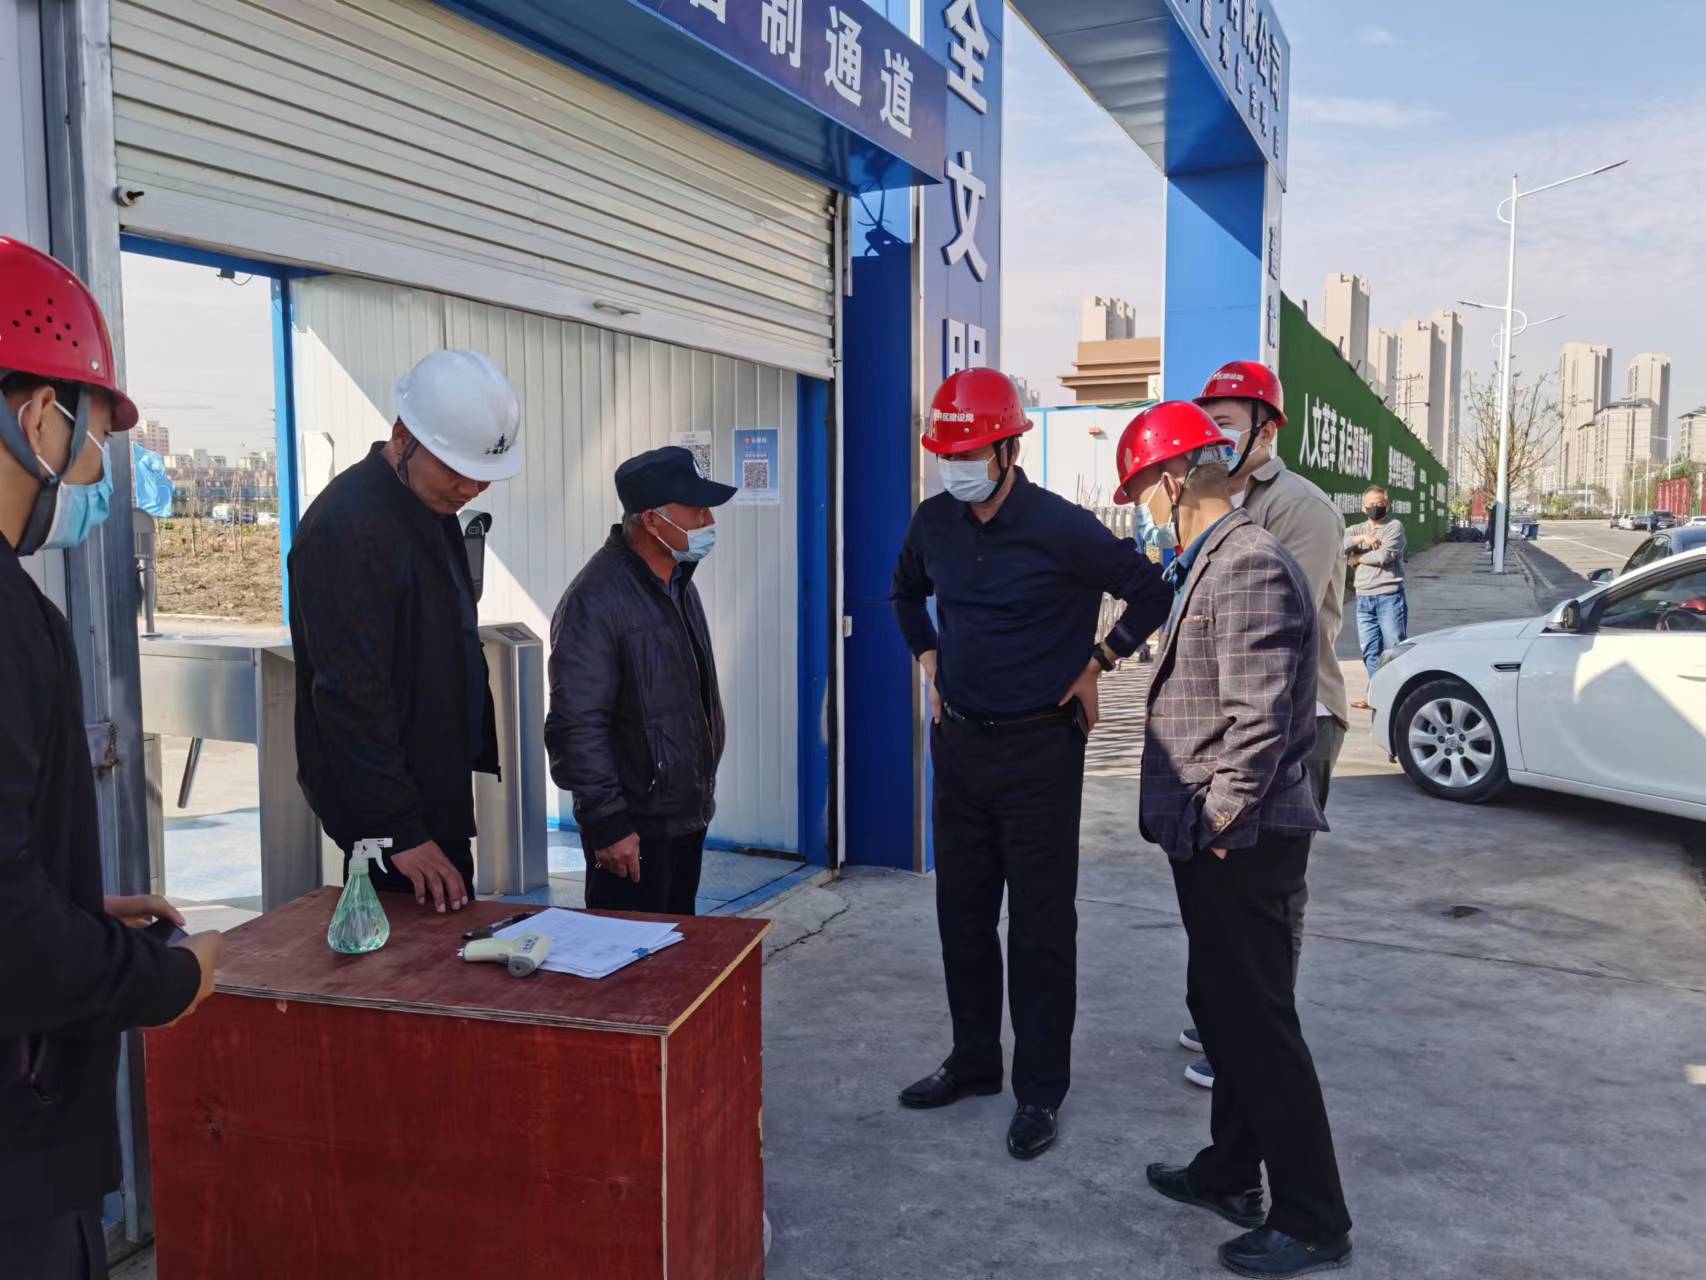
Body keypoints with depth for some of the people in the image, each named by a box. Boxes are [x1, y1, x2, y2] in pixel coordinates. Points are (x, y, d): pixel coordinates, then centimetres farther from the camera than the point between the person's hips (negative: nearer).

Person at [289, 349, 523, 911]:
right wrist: (399, 833, -22)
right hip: (388, 814, -9)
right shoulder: (346, 527, -21)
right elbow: (352, 699, -23)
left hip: (439, 796, 9)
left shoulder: (435, 507, 9)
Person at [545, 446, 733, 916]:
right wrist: (607, 822, -21)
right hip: (635, 828, -8)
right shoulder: (597, 600, -21)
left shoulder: (678, 582, 8)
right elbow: (577, 727, -22)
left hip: (687, 814, 9)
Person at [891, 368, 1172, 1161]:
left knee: (1040, 926, 3)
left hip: (1039, 748, -6)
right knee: (962, 914, 14)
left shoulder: (1060, 529, -16)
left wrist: (1097, 663, -4)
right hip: (959, 742, 6)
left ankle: (1041, 1090, 16)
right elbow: (907, 592, 23)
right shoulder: (934, 523, 1)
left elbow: (1152, 592, -6)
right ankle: (973, 1062, 31)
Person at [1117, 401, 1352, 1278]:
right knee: (1222, 1008, 20)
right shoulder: (1210, 564, 13)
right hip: (1213, 838, 10)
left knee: (1256, 1023, 1)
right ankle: (1231, 1173, 36)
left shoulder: (1248, 567, -19)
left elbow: (1260, 718, -24)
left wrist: (1220, 824, -17)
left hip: (1239, 842, -10)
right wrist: (1202, 824, 16)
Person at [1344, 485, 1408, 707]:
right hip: (1364, 598, 6)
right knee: (1370, 650, 8)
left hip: (1389, 596, -5)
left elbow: (1385, 556, -15)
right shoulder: (1357, 530, 15)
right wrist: (1360, 539, -13)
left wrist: (1358, 558, -1)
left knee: (1395, 647, -6)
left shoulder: (1394, 526, -1)